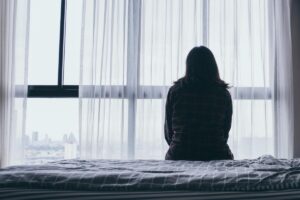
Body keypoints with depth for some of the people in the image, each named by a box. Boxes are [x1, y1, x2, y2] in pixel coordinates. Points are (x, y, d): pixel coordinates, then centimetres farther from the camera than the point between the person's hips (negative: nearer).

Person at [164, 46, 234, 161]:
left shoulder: (174, 91, -2)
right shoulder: (224, 94, 0)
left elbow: (168, 133, 4)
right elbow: (226, 132, 7)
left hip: (179, 157, 0)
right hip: (216, 157, 0)